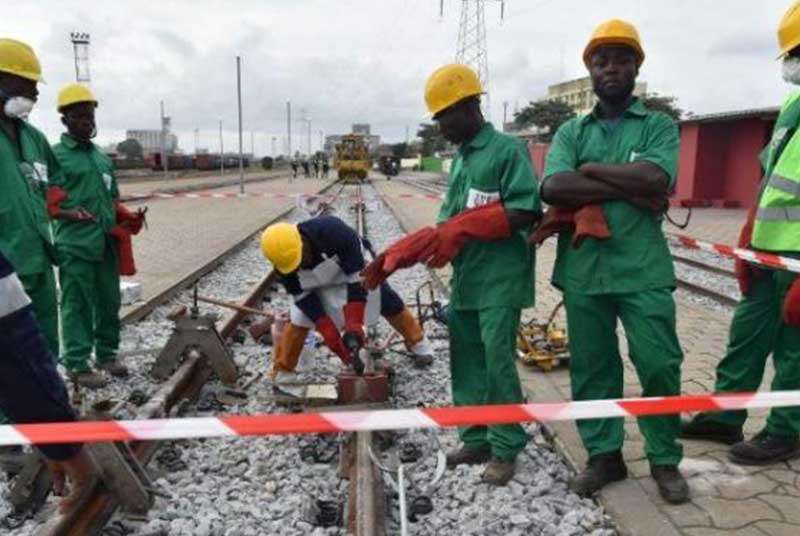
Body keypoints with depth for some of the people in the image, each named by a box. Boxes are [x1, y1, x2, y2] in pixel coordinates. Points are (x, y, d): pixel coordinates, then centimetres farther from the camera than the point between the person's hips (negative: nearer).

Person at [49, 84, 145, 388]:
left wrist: (129, 218, 6)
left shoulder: (103, 158, 16)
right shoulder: (55, 155, -4)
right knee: (77, 306, 1)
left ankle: (107, 354, 28)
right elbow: (48, 204, -7)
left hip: (107, 244, 6)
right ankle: (77, 365, 12)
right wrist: (72, 214, -25)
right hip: (74, 246, -6)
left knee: (109, 303, 13)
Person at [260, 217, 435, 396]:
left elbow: (357, 277, -35)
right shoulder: (284, 259, -30)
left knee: (389, 304, 1)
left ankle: (418, 344, 24)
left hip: (355, 269, -2)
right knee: (298, 320, -10)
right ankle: (282, 376, 4)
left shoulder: (333, 231, -43)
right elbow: (304, 297, -21)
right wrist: (329, 332, -27)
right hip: (319, 284, 2)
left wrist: (354, 323, -35)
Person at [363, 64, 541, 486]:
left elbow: (525, 213, -15)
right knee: (466, 366, 12)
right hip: (463, 282, 8)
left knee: (498, 365, -2)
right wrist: (395, 257, 6)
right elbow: (448, 225, 14)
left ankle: (506, 449, 14)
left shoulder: (508, 150, -7)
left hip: (499, 282, -8)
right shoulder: (459, 159, 16)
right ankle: (476, 440, 26)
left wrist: (464, 227, -17)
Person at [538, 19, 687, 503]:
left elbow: (654, 179, -15)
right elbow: (553, 189, -9)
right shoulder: (570, 132, 11)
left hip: (643, 269, -2)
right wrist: (627, 188, -11)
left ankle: (666, 459, 23)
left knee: (660, 365, 2)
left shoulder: (660, 126, 7)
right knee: (591, 367, 9)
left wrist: (590, 170, -6)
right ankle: (604, 455, 25)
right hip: (584, 270, 2)